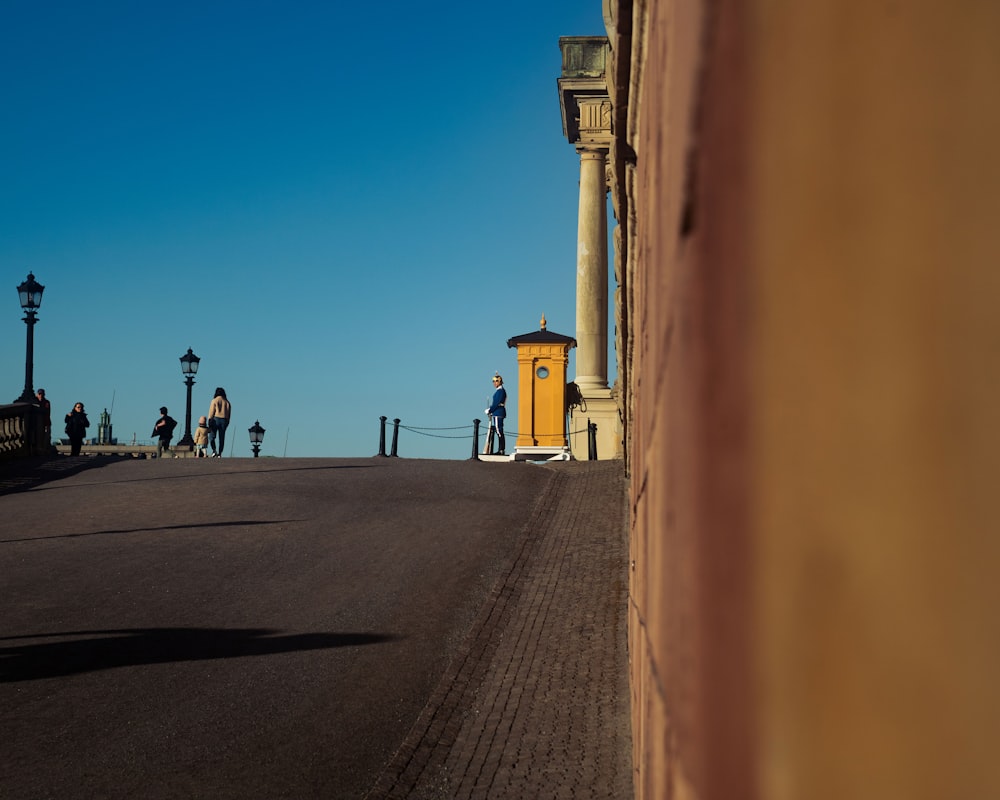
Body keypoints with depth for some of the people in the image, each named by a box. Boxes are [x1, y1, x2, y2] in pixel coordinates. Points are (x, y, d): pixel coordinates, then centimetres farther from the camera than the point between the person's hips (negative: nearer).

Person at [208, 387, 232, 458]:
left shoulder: (214, 400, -3)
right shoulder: (227, 402, 9)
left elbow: (211, 412, -7)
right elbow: (229, 414, 9)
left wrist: (209, 423, -6)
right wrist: (226, 424, 16)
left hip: (215, 420, -3)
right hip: (224, 421, 3)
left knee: (211, 437, 1)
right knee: (221, 438, 6)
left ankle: (214, 450, -19)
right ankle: (220, 453, 2)